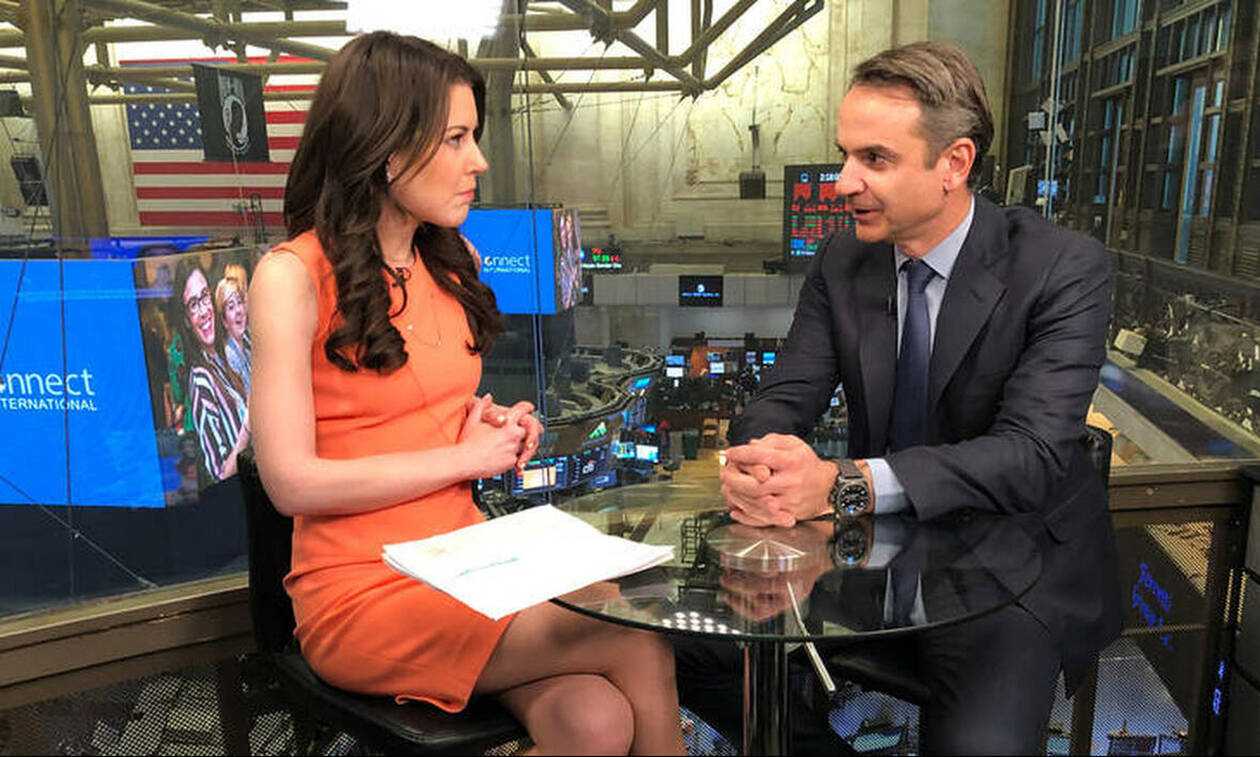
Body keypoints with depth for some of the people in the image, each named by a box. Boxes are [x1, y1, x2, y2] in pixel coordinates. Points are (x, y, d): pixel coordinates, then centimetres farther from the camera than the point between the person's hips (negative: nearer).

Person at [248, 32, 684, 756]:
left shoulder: (453, 260, 9)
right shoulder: (293, 276, -10)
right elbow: (294, 482, -15)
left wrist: (495, 422, 1)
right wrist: (465, 455, -11)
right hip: (364, 590, -5)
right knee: (640, 648, -20)